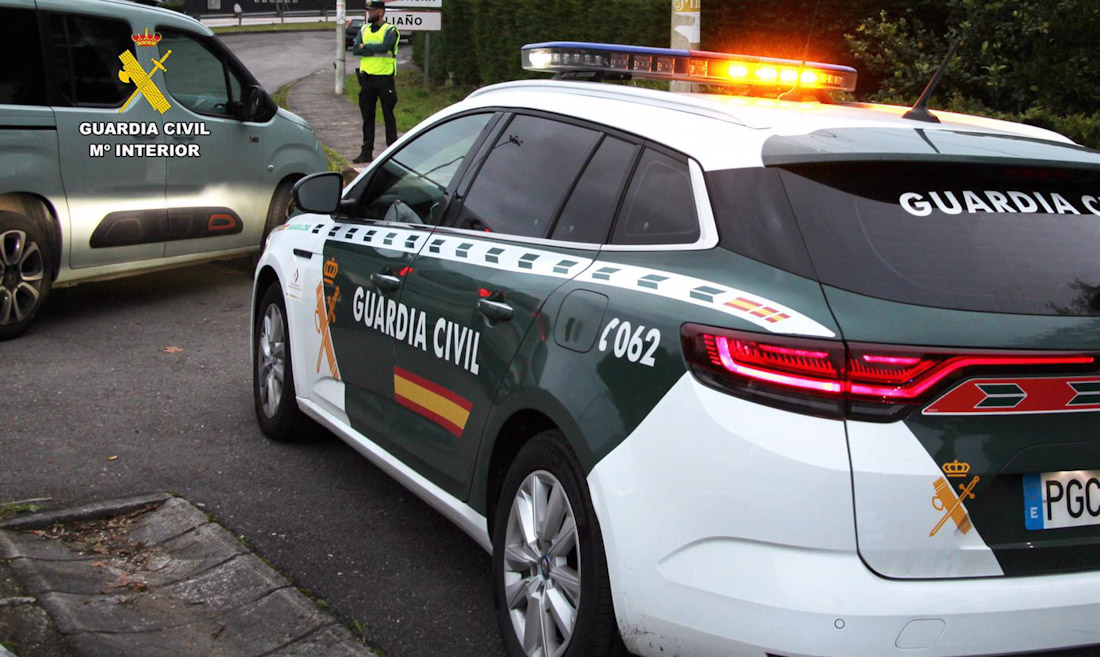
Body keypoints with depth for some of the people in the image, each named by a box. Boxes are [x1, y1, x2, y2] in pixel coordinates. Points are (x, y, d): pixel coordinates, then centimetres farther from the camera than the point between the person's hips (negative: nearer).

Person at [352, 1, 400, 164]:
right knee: (367, 116, 7)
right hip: (366, 77, 5)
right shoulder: (364, 29, 12)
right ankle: (367, 151, 12)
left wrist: (365, 47, -10)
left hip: (384, 77, -5)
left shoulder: (390, 30, -4)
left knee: (388, 115, 1)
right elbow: (355, 49, -1)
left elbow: (384, 47, -22)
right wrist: (375, 50, -12)